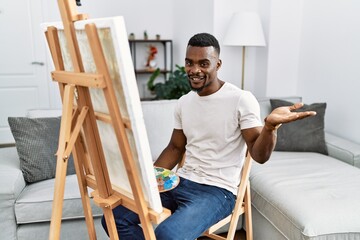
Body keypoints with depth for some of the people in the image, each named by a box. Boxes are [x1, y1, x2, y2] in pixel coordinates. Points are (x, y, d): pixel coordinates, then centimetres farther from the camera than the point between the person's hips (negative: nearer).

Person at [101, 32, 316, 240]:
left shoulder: (241, 99, -10)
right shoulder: (184, 102, 8)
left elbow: (260, 155, -13)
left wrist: (270, 125, -35)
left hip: (217, 191, -6)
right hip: (181, 182, 6)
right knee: (115, 216, -7)